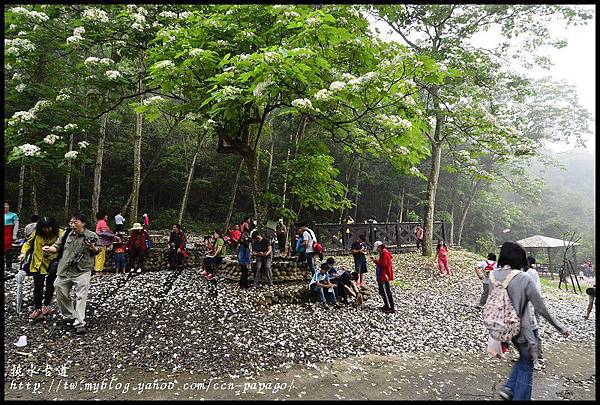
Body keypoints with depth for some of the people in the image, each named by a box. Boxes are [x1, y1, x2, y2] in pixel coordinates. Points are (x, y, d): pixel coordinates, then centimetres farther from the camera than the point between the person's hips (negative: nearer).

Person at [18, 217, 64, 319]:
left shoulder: (60, 234, -14)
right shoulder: (36, 233, -3)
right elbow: (28, 243, 12)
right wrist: (23, 252, -3)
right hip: (38, 264, 2)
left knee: (50, 285, 12)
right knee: (38, 286, -1)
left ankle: (46, 306, 33)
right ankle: (38, 309, 12)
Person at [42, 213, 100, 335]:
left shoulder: (92, 236, -1)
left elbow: (97, 251, 5)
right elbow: (57, 247, 9)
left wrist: (92, 247, -17)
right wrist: (49, 249, -11)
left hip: (82, 271, -4)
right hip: (64, 271, 4)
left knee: (81, 297, -6)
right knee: (61, 295, 13)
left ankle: (79, 323, 0)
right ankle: (68, 316, 34)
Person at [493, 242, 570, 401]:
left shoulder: (493, 275, -7)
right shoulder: (524, 279, -22)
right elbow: (541, 309, -14)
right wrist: (560, 327, -1)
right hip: (523, 330, -5)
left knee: (523, 358, 28)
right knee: (526, 367, 14)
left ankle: (508, 388, 21)